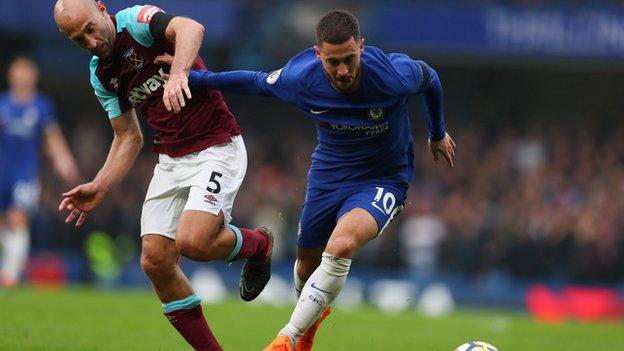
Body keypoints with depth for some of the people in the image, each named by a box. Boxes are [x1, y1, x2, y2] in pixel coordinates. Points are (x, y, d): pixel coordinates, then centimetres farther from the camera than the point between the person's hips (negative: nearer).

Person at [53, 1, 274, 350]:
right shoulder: (101, 75, 9)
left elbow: (191, 28, -34)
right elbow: (129, 138, 17)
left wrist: (178, 72, -52)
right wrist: (99, 187, 5)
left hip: (216, 148, -8)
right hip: (170, 160, 8)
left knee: (192, 241, -25)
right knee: (155, 260, -3)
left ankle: (258, 244, 8)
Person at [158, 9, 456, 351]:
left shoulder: (393, 76, -28)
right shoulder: (299, 79, -21)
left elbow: (429, 77, -4)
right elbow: (258, 82, 2)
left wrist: (437, 134, 14)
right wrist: (192, 77, 4)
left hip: (383, 179, -4)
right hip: (328, 174, 4)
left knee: (341, 246, -31)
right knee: (307, 263, 16)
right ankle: (313, 312, 53)